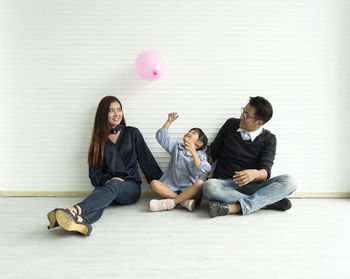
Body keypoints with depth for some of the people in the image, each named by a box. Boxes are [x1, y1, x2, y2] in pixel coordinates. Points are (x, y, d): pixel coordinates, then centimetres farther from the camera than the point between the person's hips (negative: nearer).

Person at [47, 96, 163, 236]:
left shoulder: (132, 133, 10)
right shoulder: (99, 138, 14)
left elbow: (147, 162, 9)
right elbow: (94, 171, 9)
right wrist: (106, 180, -13)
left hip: (130, 187, -2)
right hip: (106, 185, 2)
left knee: (113, 186, -37)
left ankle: (76, 210, -62)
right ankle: (82, 221, -67)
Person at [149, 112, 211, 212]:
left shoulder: (200, 155, 4)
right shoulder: (176, 147, 18)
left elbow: (199, 171, -15)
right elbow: (161, 137, 18)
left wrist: (193, 152, -27)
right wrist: (169, 121, 12)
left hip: (190, 191, -3)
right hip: (173, 189, 3)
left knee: (200, 183, -34)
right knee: (153, 183, -22)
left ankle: (169, 203, -33)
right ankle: (183, 201, -30)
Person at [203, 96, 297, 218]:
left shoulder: (268, 139, 0)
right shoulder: (231, 124, 6)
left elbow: (265, 171, -12)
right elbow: (213, 152, 12)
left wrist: (255, 174, -36)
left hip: (252, 185, 0)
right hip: (225, 184, 1)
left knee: (289, 182, -25)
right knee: (209, 186, -35)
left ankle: (234, 207, -34)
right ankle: (267, 202, -26)